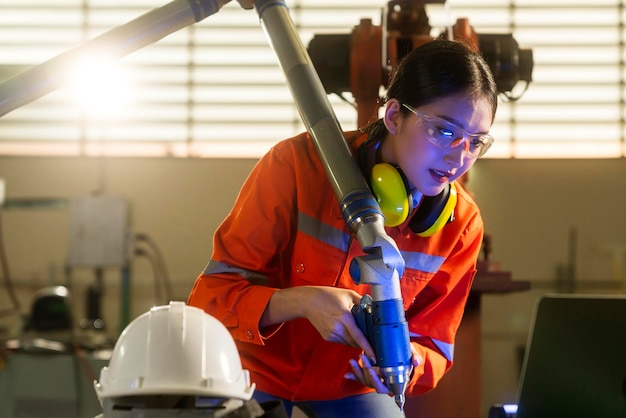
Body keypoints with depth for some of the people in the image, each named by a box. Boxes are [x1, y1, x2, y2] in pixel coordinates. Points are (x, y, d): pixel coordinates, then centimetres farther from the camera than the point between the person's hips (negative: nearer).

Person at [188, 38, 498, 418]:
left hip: (352, 386, 2)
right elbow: (212, 294, -21)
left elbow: (432, 344, -4)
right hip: (262, 368, -2)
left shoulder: (460, 224, -14)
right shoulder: (297, 164, -24)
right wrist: (302, 302, -38)